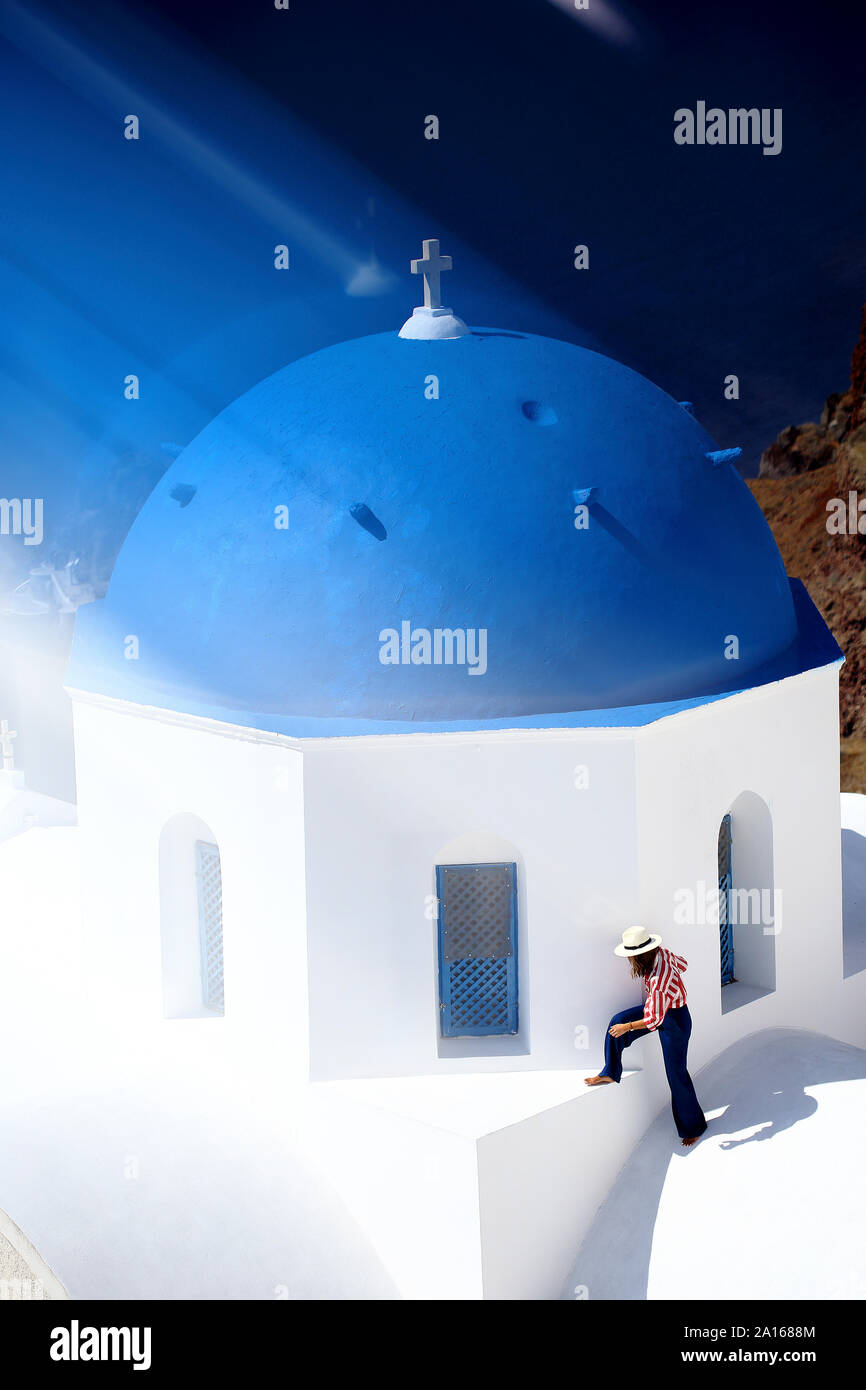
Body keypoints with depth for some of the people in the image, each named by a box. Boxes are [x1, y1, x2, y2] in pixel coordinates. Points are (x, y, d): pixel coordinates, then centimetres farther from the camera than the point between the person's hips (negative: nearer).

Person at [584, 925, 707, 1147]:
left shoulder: (657, 981, -39)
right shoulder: (662, 953, -17)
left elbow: (655, 1020, -29)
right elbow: (682, 964, 6)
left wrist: (628, 1027, -17)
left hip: (674, 1020, -9)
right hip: (660, 1007, 9)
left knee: (676, 1073, 3)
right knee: (618, 1021, -3)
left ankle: (693, 1128, 21)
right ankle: (609, 1074, 11)